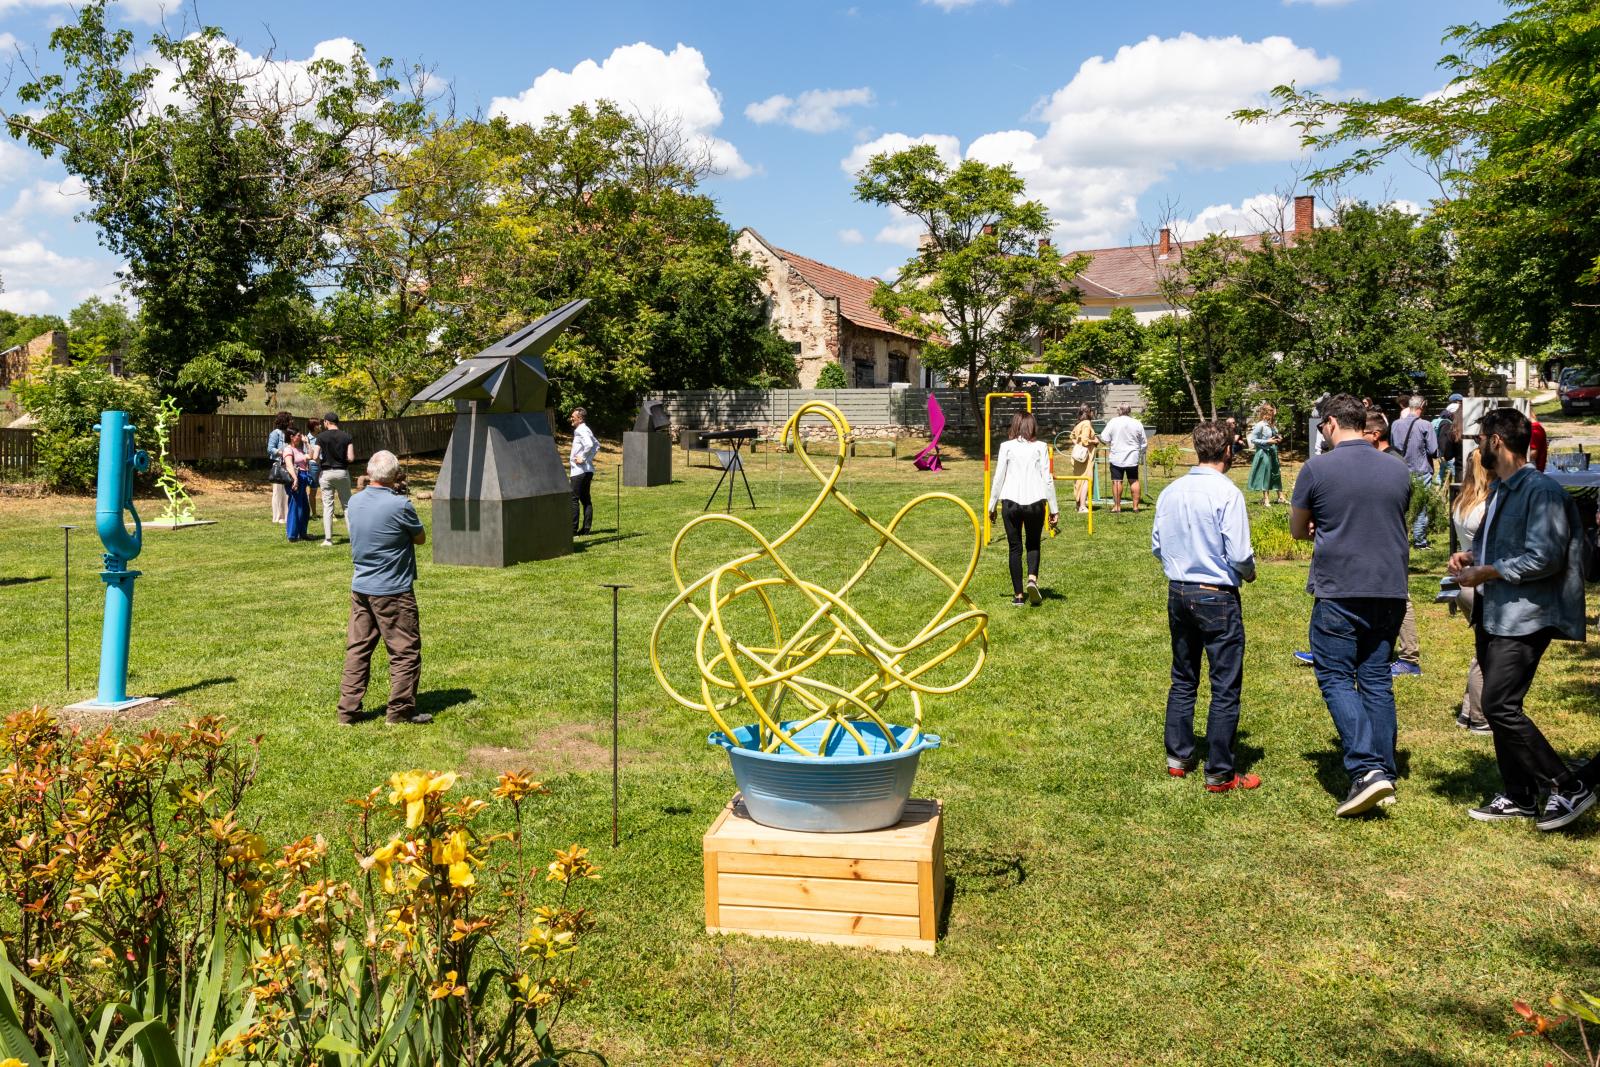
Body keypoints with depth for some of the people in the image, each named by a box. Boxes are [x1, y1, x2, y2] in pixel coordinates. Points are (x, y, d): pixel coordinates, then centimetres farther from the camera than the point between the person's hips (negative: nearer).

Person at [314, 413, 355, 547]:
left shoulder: (321, 437, -5)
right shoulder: (347, 437, -2)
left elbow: (315, 457, -11)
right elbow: (351, 458, -7)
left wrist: (321, 461, 10)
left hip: (326, 473, -1)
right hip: (342, 472, 1)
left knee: (327, 506, 2)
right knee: (347, 505, 11)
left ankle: (328, 539, 0)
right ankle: (352, 535, 9)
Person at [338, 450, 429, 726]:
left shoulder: (355, 502, 2)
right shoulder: (400, 505, -17)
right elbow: (420, 538, -3)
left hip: (360, 588, 7)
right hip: (393, 591, -6)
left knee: (357, 649, 11)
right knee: (405, 651, 4)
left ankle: (348, 710, 14)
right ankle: (401, 710, 8)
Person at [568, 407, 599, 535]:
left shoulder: (581, 431, -14)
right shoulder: (585, 430, 16)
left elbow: (589, 444, -31)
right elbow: (597, 445, 25)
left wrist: (583, 458, -21)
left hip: (579, 471, -10)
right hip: (587, 470, 10)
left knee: (573, 499, -7)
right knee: (585, 499, 10)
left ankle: (573, 528, -7)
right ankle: (586, 528, 12)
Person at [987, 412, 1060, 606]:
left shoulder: (1006, 446, 3)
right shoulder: (1040, 447, 4)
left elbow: (998, 477, 3)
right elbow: (1047, 479, 2)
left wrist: (992, 505, 11)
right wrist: (1054, 508, 7)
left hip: (1010, 502, 0)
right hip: (1035, 502, 0)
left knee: (1015, 547, 9)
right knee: (1033, 544, 18)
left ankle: (1018, 595, 9)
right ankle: (1032, 578, -8)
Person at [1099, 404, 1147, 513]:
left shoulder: (1113, 422, -6)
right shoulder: (1137, 423, 3)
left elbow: (1104, 438, -6)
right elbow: (1143, 443, 9)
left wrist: (1109, 446, 14)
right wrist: (1141, 456, 22)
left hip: (1117, 457, -3)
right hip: (1133, 458, 3)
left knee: (1117, 481, 0)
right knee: (1134, 481, 9)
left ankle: (1117, 506, 1)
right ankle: (1135, 506, 10)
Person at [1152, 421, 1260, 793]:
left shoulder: (1170, 492, 2)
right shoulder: (1227, 493, -16)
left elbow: (1157, 545, 7)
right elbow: (1239, 554, -17)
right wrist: (1249, 572, 4)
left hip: (1177, 593, 6)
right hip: (1217, 596, -6)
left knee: (1183, 680, 19)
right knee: (1225, 688, 3)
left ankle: (1178, 756, 27)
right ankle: (1219, 773, 8)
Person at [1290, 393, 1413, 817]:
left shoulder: (1317, 468, -7)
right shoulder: (1398, 471, 9)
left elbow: (1297, 531, 2)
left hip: (1338, 591, -5)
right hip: (1390, 591, 5)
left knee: (1336, 678, 1)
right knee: (1377, 679, 12)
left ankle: (1366, 769, -12)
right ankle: (1384, 773, 15)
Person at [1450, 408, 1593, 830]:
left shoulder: (1541, 490, -15)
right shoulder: (1499, 490, 15)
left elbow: (1544, 558, -22)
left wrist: (1488, 572, -16)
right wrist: (1471, 556, 9)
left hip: (1523, 617, -10)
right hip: (1493, 614, 10)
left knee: (1500, 707, -13)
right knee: (1498, 707, 12)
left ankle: (1568, 788, 0)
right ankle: (1519, 797, 22)